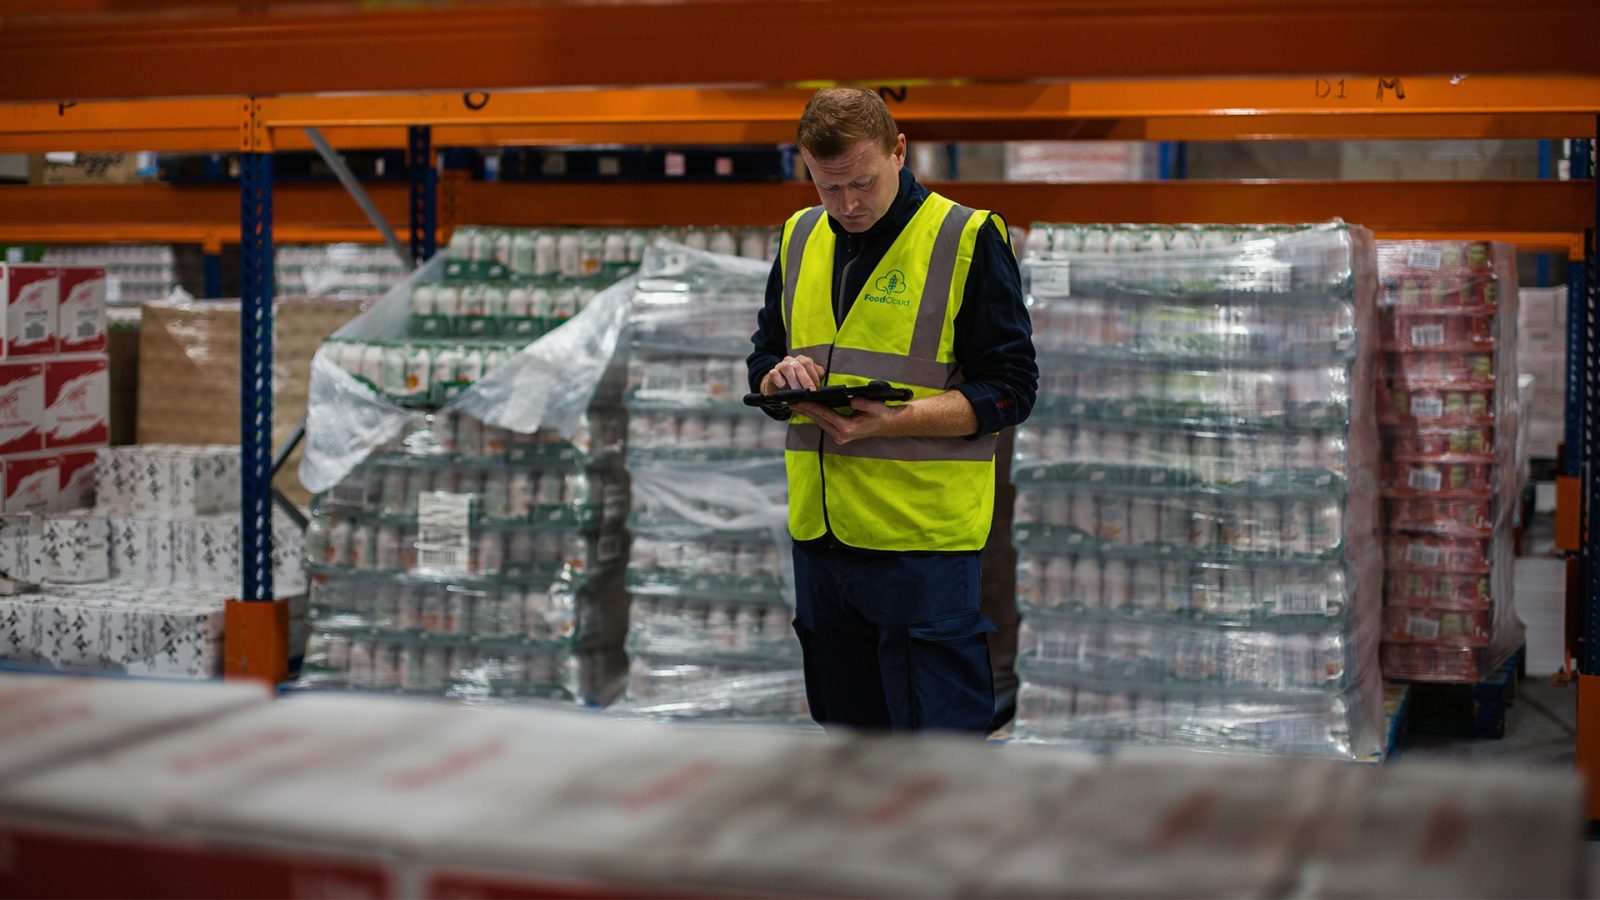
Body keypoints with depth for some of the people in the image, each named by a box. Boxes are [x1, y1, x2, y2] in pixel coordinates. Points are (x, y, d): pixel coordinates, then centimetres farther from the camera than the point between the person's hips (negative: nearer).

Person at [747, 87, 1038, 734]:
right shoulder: (800, 238, 12)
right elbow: (763, 356, 21)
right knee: (849, 731, 17)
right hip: (820, 531, 6)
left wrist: (892, 420, -21)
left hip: (924, 540, -6)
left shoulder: (968, 239, -6)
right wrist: (780, 378, -4)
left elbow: (1010, 388, -8)